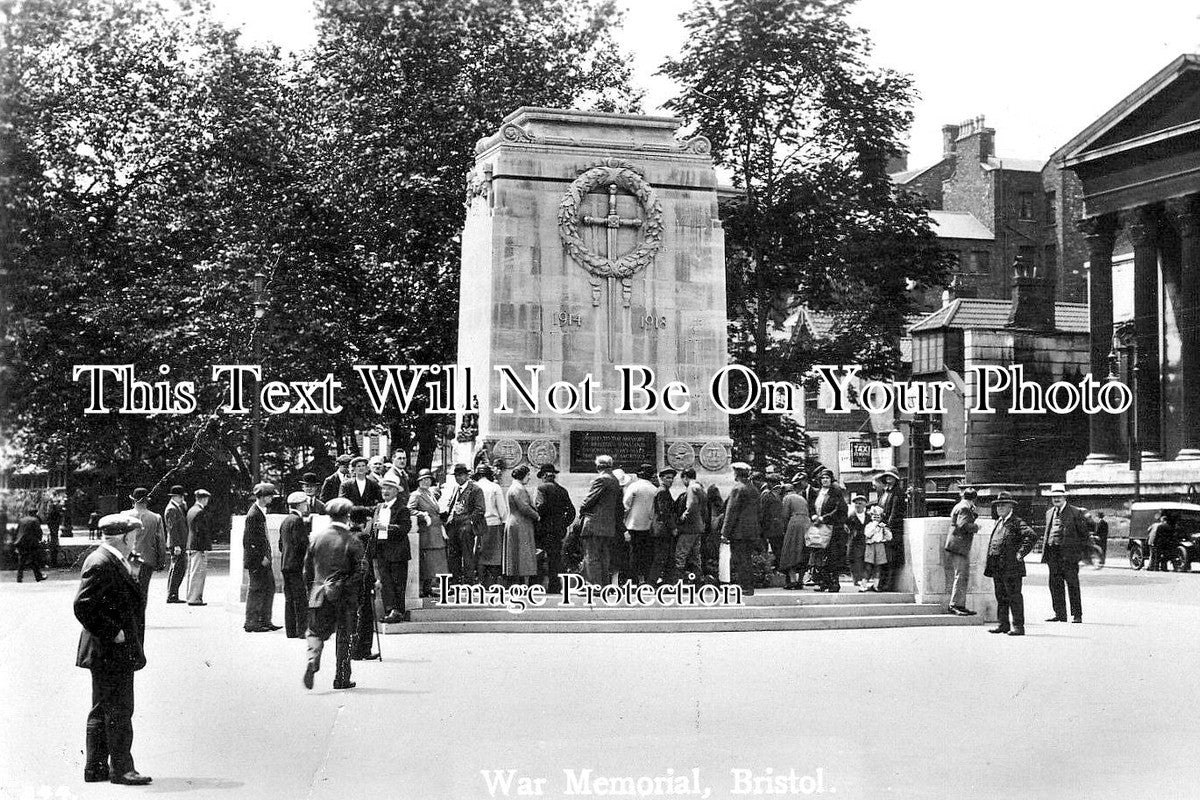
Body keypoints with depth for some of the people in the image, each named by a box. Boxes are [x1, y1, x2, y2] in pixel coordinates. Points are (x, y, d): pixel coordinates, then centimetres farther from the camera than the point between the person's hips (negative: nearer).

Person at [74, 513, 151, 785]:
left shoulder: (113, 562, 13)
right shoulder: (101, 563, -19)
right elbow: (83, 606, -24)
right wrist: (113, 633, -21)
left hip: (114, 652, 11)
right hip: (111, 651, -11)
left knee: (102, 712, 15)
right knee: (119, 711, -3)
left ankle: (95, 767, 22)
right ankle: (121, 768, 4)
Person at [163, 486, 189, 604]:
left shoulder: (178, 507, 18)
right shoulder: (171, 509, -13)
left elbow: (183, 522, 18)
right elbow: (172, 528, -19)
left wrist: (184, 507, 11)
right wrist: (176, 545, -22)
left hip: (181, 544, 10)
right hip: (176, 544, -10)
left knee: (182, 569, 13)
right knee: (177, 569, -8)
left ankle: (173, 595, 18)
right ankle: (171, 596, -6)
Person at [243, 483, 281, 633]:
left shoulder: (261, 512, 13)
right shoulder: (253, 515, -17)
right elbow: (249, 541, -19)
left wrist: (266, 556, 15)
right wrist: (261, 557, -18)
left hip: (263, 558, 10)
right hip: (256, 560, -10)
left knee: (269, 588, 12)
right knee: (256, 590, -4)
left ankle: (265, 621, 19)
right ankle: (251, 623, 4)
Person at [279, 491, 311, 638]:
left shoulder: (285, 521, 18)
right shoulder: (297, 520, -12)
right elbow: (301, 544, -19)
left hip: (285, 565, 10)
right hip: (296, 565, -10)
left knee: (289, 600, 11)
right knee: (301, 601, -7)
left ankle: (291, 633, 13)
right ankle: (301, 633, -9)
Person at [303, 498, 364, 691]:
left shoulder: (318, 537, 1)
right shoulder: (353, 541, -8)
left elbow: (307, 568, 8)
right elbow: (360, 571, -12)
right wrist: (348, 586, 3)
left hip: (319, 595, 2)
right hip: (345, 597, -2)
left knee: (315, 632, 13)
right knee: (344, 637, 9)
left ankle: (313, 660, -15)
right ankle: (342, 679, 13)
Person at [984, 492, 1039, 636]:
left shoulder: (1016, 522, -7)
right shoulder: (998, 523, 18)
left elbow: (1032, 536, -20)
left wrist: (1021, 553, -19)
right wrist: (990, 563, 20)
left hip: (1011, 566, -8)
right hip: (997, 567, 8)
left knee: (1014, 596, -4)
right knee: (1001, 597, 12)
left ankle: (1018, 626, 0)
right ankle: (1003, 624, 19)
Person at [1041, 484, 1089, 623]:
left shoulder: (1076, 512, -2)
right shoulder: (1049, 513, 16)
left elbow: (1084, 532, -1)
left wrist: (1083, 551, -5)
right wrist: (1045, 553, 14)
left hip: (1069, 553, -6)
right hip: (1052, 553, 6)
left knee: (1072, 585, -3)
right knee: (1055, 585, 7)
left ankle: (1077, 615, 3)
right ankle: (1060, 614, 14)